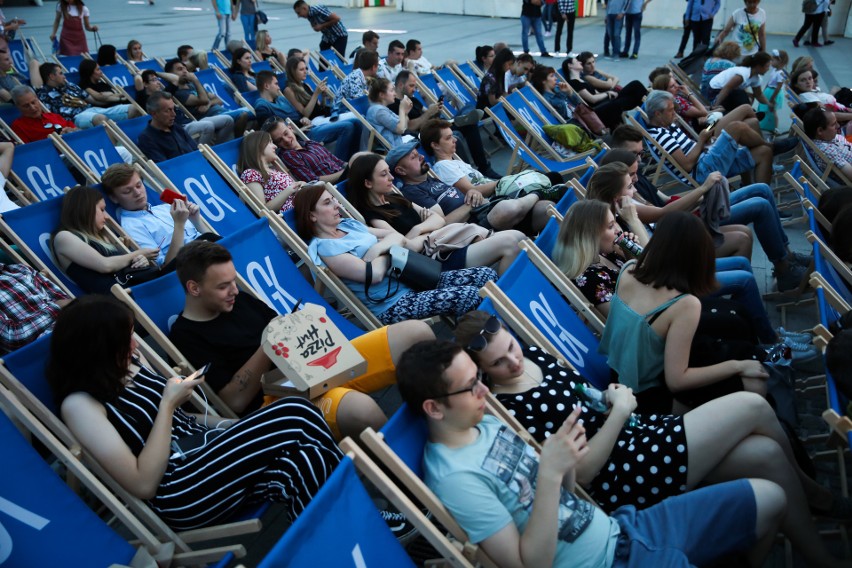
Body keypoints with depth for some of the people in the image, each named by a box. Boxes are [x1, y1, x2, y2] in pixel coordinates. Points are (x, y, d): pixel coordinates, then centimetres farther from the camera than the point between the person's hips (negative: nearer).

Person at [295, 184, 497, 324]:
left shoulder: (349, 224, 14)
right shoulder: (323, 248, -12)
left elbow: (399, 237, 12)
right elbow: (374, 274, -20)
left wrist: (379, 247, -9)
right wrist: (387, 251, 0)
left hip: (409, 281, 9)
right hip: (391, 305, -9)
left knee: (486, 275, -4)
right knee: (470, 296, -25)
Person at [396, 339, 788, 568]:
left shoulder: (485, 423, 2)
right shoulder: (455, 478, -24)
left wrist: (567, 463, -12)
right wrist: (550, 473, -30)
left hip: (620, 529, 8)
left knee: (769, 499, 12)